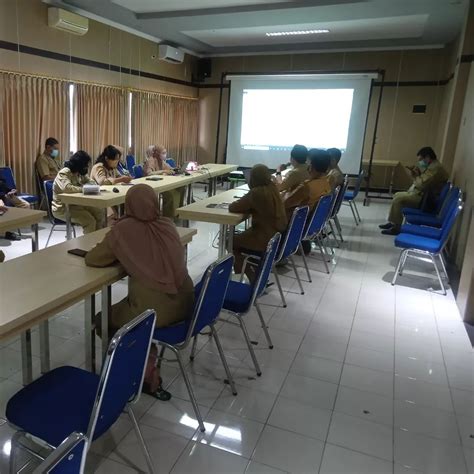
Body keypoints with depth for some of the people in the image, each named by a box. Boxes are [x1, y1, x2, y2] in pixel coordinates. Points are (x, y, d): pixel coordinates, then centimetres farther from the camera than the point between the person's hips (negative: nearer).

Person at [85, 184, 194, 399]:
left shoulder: (124, 229, -8)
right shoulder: (168, 225, 6)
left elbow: (92, 259, 2)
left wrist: (120, 256, 15)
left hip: (156, 310, -6)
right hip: (184, 303, 6)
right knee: (121, 309, 31)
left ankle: (148, 376, 20)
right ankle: (149, 374, 32)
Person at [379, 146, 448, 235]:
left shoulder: (435, 168, -20)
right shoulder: (432, 166, 15)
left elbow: (422, 184, -28)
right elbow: (422, 181, 18)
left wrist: (417, 176, -8)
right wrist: (415, 173, 2)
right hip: (421, 194, 12)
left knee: (398, 199, -19)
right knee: (397, 195, 14)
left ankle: (396, 228, -12)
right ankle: (393, 222, 15)